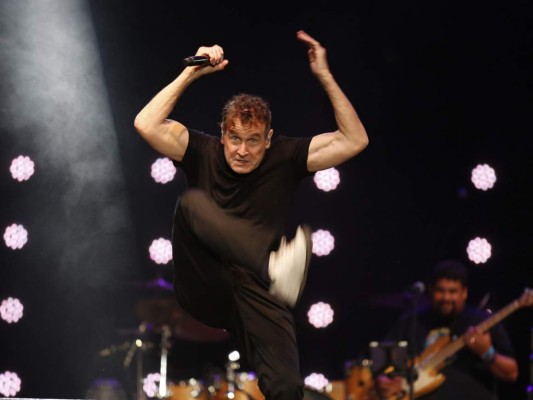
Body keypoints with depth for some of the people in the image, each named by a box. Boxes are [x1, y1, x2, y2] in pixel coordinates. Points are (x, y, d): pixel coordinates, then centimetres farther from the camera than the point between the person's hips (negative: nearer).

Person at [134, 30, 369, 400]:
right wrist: (190, 74, -7)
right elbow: (147, 125, -6)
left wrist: (324, 76, -4)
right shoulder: (203, 152, 7)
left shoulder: (286, 158, 8)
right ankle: (275, 267, -52)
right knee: (193, 202, -30)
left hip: (255, 293, 0)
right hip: (204, 288, 0)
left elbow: (355, 140, 1)